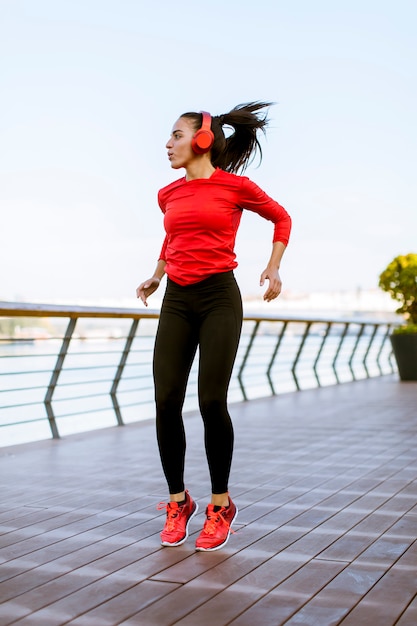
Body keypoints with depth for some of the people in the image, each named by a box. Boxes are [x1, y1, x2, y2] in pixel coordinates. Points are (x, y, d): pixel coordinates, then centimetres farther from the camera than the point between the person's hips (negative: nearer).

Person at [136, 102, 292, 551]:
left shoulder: (235, 186, -1)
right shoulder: (169, 194, 12)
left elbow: (281, 218, 14)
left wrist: (274, 266, 5)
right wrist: (156, 275, 30)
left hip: (218, 297, -4)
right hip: (176, 300, 4)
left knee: (212, 402, -10)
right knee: (166, 402, -6)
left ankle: (221, 504, 9)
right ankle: (177, 502, 11)